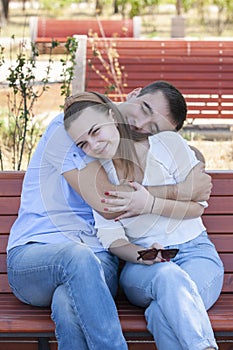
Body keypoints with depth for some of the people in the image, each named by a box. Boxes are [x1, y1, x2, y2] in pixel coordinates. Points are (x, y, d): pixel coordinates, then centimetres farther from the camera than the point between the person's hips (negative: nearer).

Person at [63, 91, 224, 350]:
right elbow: (111, 239, 1)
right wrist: (141, 256, -21)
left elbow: (197, 203, -1)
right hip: (143, 268, 1)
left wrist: (149, 204, -18)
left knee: (163, 315, -35)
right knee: (169, 277, -38)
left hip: (195, 253, -1)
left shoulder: (168, 144, -2)